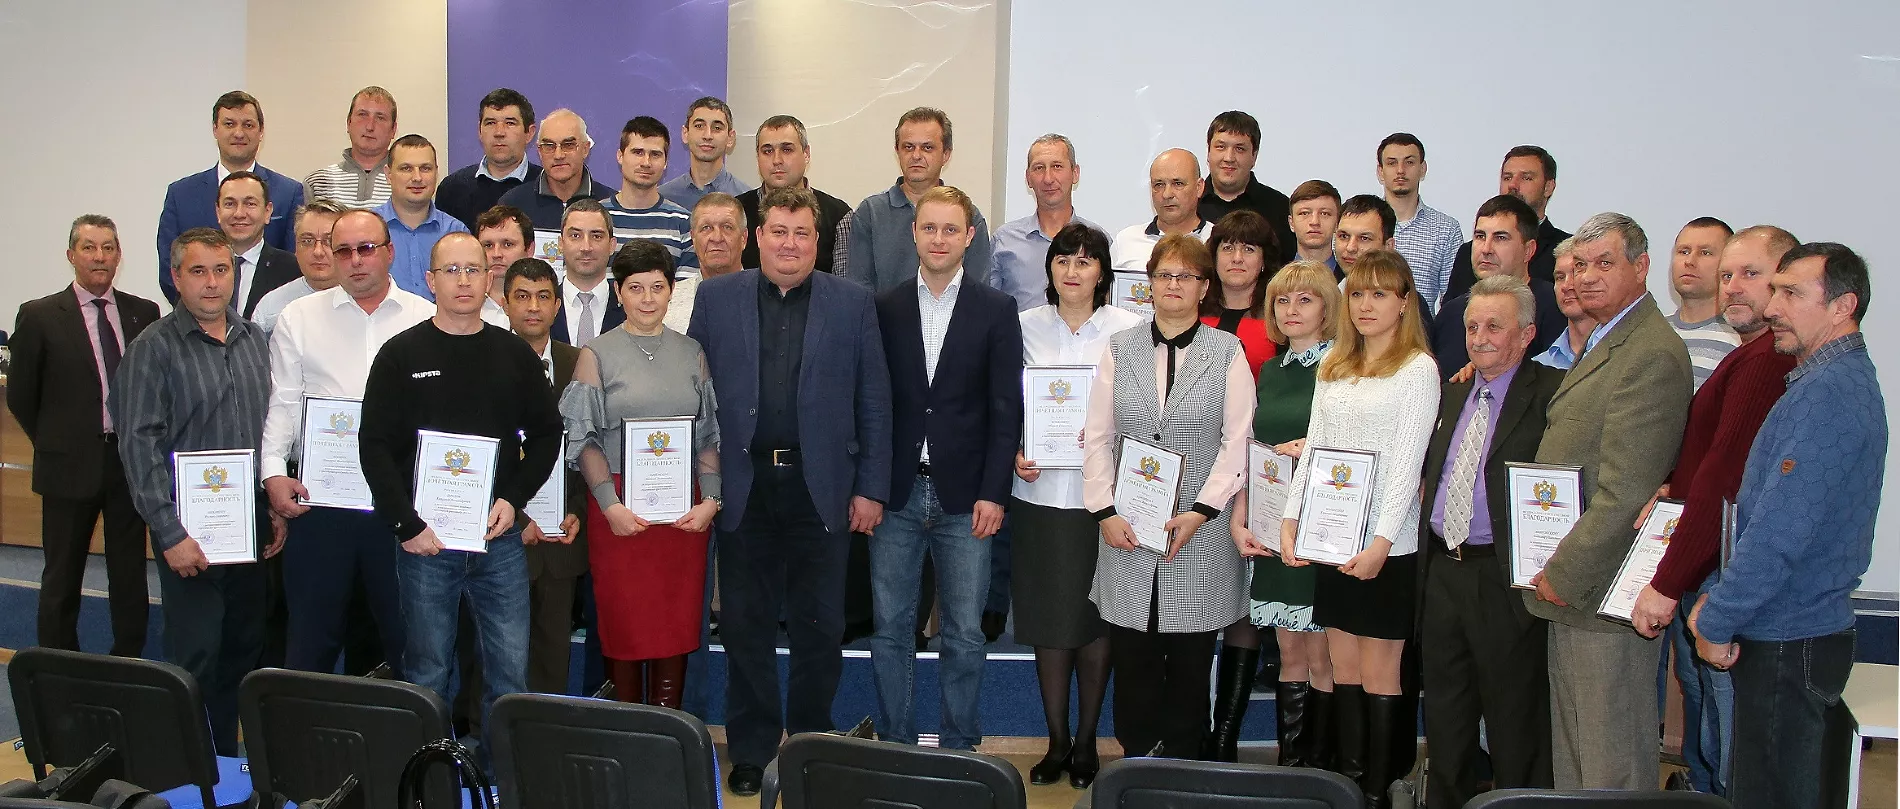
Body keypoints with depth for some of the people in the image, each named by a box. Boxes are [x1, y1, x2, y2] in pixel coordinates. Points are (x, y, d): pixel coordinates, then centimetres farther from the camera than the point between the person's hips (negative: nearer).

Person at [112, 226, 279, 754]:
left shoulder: (253, 341, 10)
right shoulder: (153, 349, -7)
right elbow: (140, 445, -12)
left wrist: (277, 508, 10)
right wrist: (171, 532, -16)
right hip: (190, 530, -5)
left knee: (244, 650, 11)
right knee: (196, 656, -2)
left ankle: (228, 762, 24)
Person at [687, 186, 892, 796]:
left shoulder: (853, 304, 4)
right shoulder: (716, 298, 5)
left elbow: (873, 402, 3)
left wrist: (871, 488, -2)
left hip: (821, 488, 0)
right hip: (742, 488, 1)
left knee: (819, 629, 8)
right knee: (744, 628, 9)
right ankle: (751, 751, 23)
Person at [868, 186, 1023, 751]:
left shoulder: (996, 311, 2)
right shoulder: (884, 309, 6)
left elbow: (1006, 408, -1)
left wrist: (992, 492, -8)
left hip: (965, 496, -1)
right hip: (897, 492, 1)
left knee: (965, 634, 5)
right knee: (891, 628, 7)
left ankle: (960, 749, 18)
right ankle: (894, 745, 19)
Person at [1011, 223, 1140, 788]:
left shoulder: (1130, 329, -1)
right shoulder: (1026, 326, 5)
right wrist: (1015, 453, -5)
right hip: (1039, 489, 2)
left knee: (1093, 620, 5)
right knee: (1046, 620, 7)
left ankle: (1086, 741, 21)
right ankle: (1057, 741, 21)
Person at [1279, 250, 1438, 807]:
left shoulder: (1418, 369, -5)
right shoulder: (1333, 369, 14)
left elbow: (1408, 462, -12)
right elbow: (1314, 449, 12)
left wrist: (1381, 542, -18)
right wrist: (1291, 519, 3)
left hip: (1387, 546, -6)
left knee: (1378, 675, 0)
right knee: (1343, 670, 10)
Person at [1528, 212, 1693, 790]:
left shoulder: (1651, 355, -18)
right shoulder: (1603, 343, 16)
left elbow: (1624, 492, -23)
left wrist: (1563, 573, -16)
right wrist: (1556, 569, 11)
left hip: (1605, 590, -10)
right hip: (1572, 589, 10)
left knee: (1613, 768, 2)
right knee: (1572, 760, 18)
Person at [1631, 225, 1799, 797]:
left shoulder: (1766, 360, -18)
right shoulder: (1752, 356, 18)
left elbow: (1723, 480, -21)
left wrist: (1666, 584, -18)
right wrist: (1672, 489, 2)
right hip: (1701, 575, 10)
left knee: (1734, 770, -1)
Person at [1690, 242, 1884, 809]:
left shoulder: (1827, 392, -20)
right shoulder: (1845, 380, 14)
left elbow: (1779, 533, -24)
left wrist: (1716, 623, -13)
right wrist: (1719, 603, 11)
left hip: (1789, 644, -10)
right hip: (1796, 634, 10)